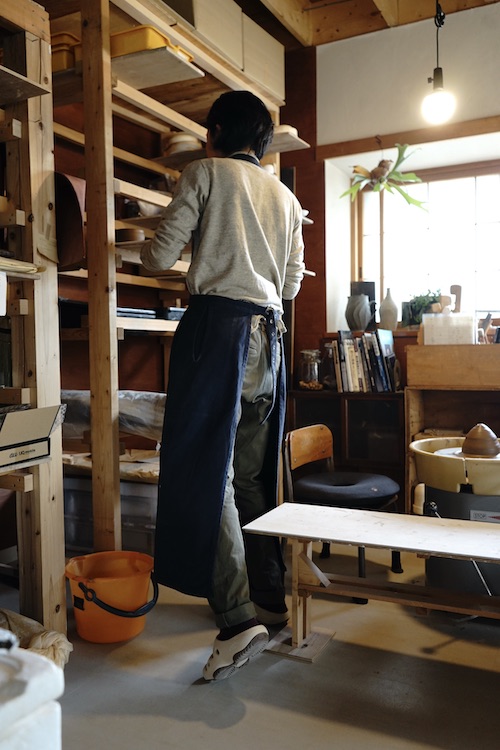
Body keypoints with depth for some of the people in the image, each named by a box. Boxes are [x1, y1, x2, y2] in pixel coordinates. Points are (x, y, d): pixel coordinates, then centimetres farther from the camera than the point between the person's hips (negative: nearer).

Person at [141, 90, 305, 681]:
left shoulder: (206, 173, 5)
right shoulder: (286, 198, 20)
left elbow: (161, 255, -2)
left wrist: (145, 251, 21)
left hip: (217, 324, -6)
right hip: (268, 334, 7)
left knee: (208, 470, -9)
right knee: (254, 475, 11)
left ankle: (237, 617, -14)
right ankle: (270, 598, 19)